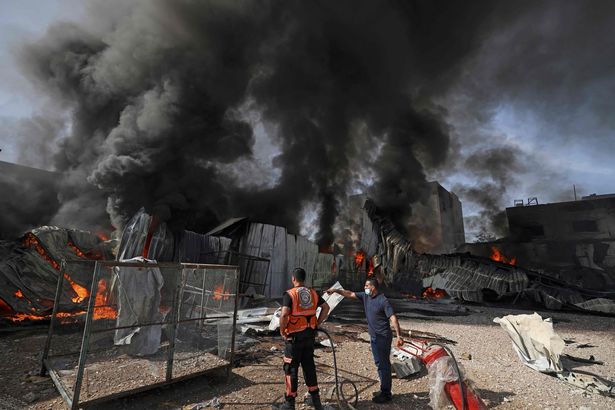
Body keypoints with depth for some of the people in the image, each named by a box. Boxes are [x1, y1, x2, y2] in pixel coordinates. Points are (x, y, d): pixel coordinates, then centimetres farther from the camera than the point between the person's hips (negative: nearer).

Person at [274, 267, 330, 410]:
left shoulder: (290, 294, -15)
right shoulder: (313, 293, 3)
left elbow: (284, 314, -26)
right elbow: (326, 307, 7)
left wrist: (282, 330, -10)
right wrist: (318, 323, 11)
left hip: (295, 336, -5)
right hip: (310, 334, 5)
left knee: (291, 369, 9)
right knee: (309, 365, 19)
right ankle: (315, 398, 30)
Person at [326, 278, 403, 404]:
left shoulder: (383, 300, -19)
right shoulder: (365, 296, 2)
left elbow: (393, 318, -23)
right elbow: (350, 294, 6)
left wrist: (399, 335, -28)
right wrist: (336, 290, -3)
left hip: (383, 337, -8)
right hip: (374, 336, 8)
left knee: (384, 364, 1)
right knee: (379, 363, 18)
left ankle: (386, 394, 14)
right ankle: (384, 390, 32)